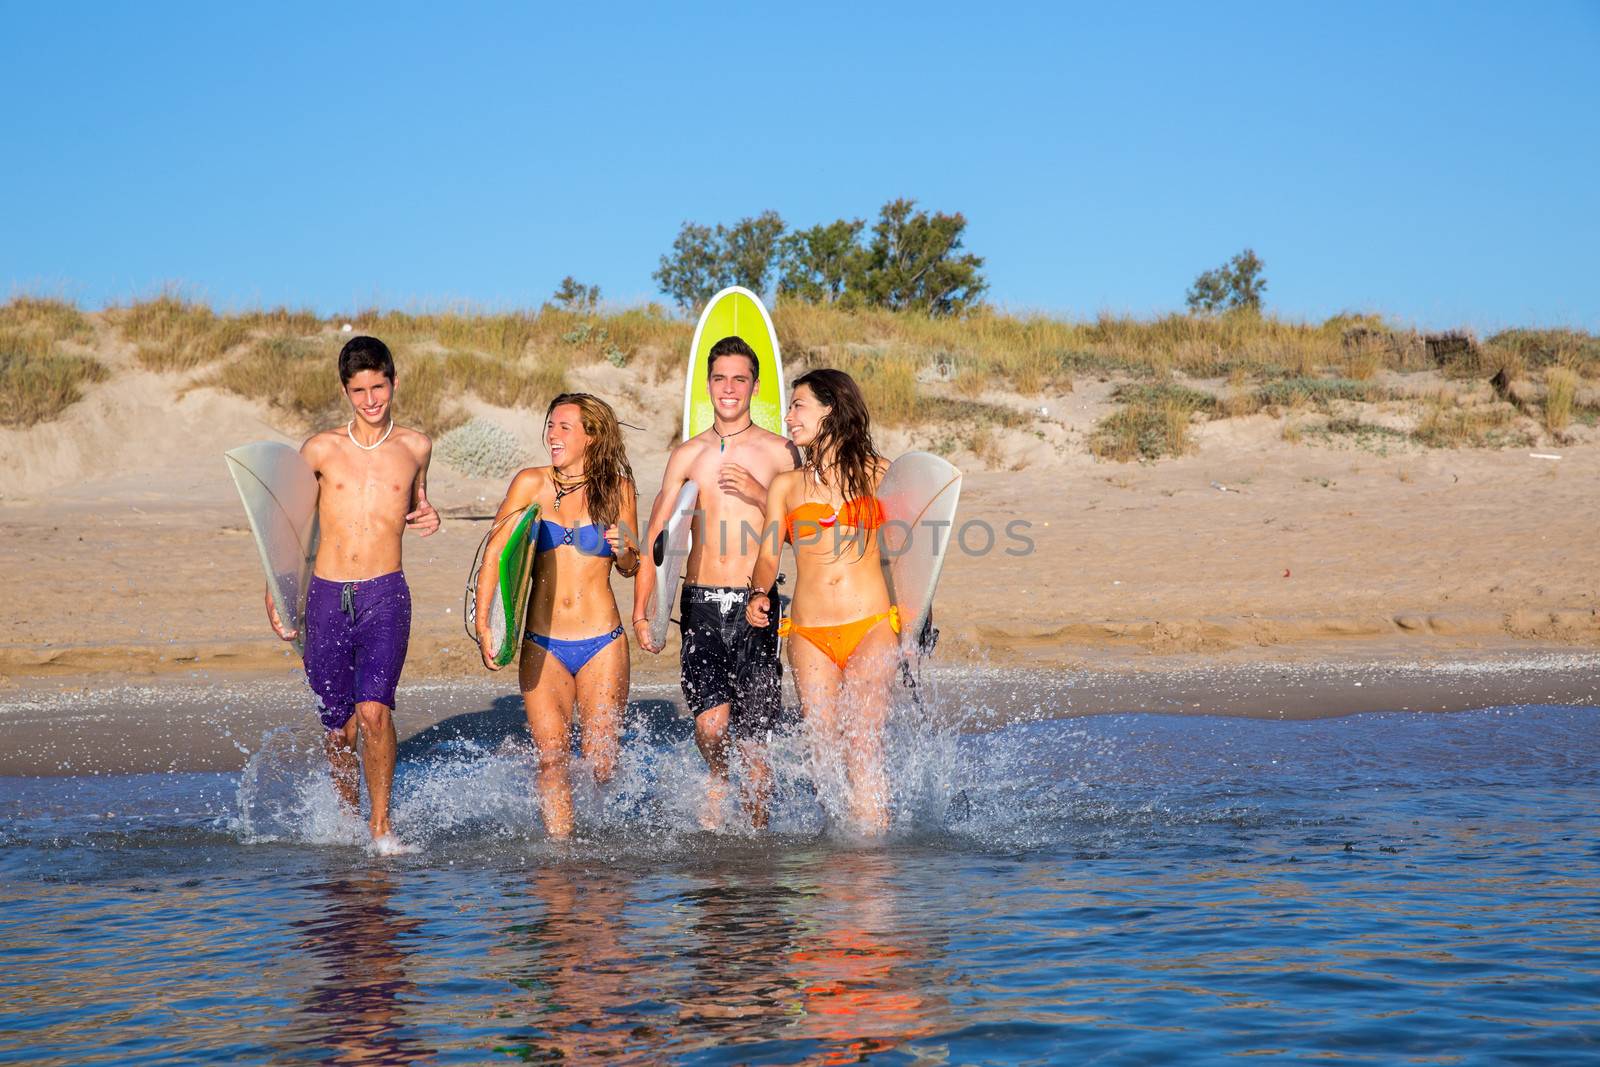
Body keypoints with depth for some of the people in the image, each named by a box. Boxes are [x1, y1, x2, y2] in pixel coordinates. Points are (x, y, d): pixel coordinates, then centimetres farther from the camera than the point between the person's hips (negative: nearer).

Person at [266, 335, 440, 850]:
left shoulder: (415, 446, 8)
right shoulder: (321, 449, 4)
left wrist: (426, 517, 5)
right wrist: (276, 594, 4)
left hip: (385, 594, -1)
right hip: (326, 595, 1)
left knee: (374, 709, -20)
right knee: (337, 726, 6)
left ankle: (381, 822, -8)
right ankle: (349, 818, 27)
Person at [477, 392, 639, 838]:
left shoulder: (616, 488, 3)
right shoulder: (531, 483, 2)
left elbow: (631, 568, 12)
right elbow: (494, 555, 0)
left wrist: (623, 551, -12)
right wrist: (483, 625, -9)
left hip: (602, 644, 0)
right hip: (542, 645, 0)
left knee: (600, 764, 0)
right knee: (553, 758, -5)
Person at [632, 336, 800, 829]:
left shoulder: (778, 452, 4)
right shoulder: (688, 454, 10)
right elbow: (656, 535, 11)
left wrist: (760, 495, -11)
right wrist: (641, 611, 4)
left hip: (754, 605, -1)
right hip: (701, 603, 1)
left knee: (752, 737, -2)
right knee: (710, 725, -11)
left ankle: (756, 824, 17)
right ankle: (718, 778, 22)